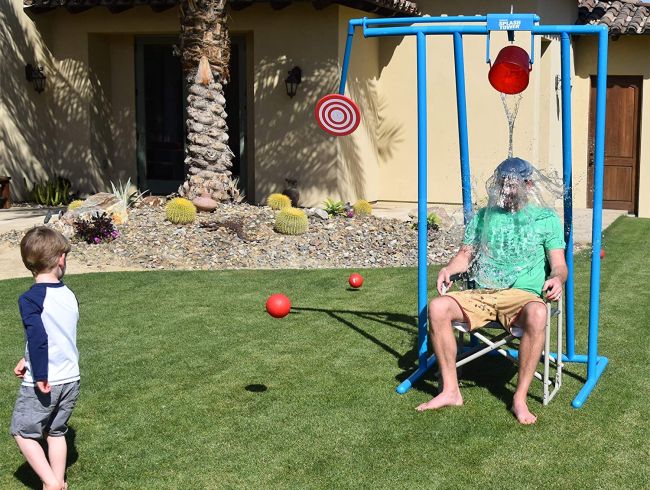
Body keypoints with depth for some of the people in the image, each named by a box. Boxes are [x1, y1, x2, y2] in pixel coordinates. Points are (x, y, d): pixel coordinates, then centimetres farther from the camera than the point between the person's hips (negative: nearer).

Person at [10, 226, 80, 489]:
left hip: (44, 383, -5)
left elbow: (38, 338, -25)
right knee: (56, 432, 21)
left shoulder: (30, 299, -16)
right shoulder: (69, 295, 3)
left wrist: (40, 377, -18)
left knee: (22, 431, 13)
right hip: (71, 379, 5)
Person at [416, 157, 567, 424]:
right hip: (480, 294, 3)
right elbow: (466, 255, 18)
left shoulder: (546, 218, 11)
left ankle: (520, 398, -28)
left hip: (522, 295, -3)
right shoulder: (482, 216, 20)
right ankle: (450, 390, -18)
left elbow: (559, 264, 5)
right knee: (437, 307, -25)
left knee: (537, 314, -39)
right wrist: (449, 268, -5)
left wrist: (557, 278, -20)